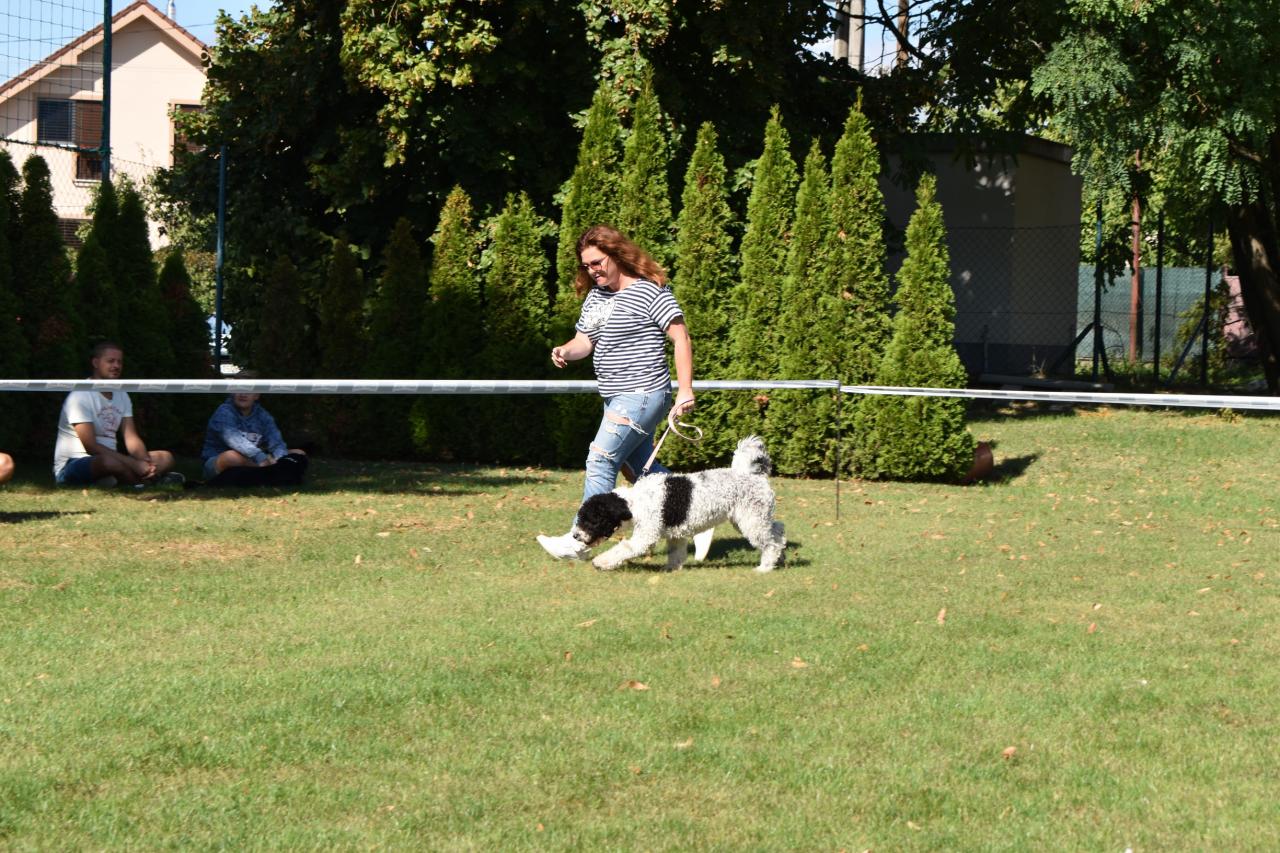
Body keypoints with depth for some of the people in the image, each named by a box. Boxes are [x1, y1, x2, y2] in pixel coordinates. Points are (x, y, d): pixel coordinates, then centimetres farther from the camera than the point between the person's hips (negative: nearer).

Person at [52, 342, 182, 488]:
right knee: (109, 462, -41)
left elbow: (131, 438, 5)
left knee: (166, 458, -5)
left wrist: (145, 463, -18)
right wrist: (136, 464, -27)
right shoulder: (80, 396, -15)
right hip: (71, 466, -8)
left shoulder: (122, 395, 11)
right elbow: (91, 446, -22)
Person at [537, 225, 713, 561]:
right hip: (618, 399, 10)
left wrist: (685, 391, -17)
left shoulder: (649, 292, -11)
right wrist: (565, 351, -10)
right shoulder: (595, 295, 14)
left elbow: (681, 338, -13)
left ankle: (579, 540, -6)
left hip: (641, 395, -10)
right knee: (644, 469, 13)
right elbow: (584, 341, 14)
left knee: (601, 461, -11)